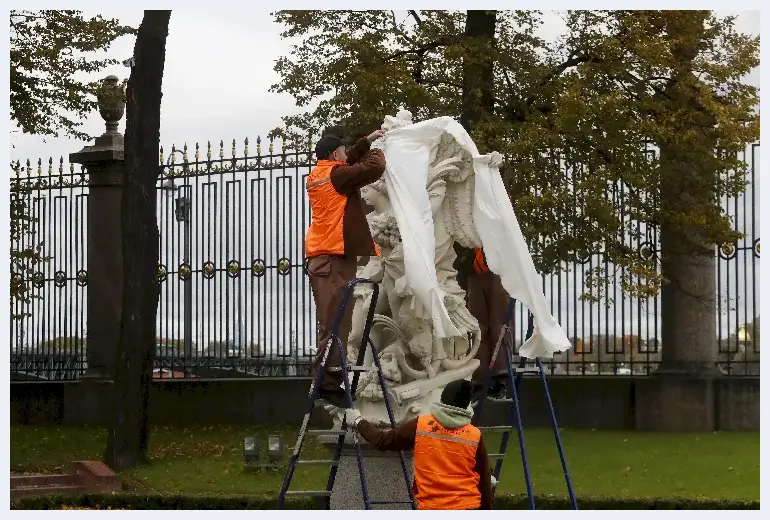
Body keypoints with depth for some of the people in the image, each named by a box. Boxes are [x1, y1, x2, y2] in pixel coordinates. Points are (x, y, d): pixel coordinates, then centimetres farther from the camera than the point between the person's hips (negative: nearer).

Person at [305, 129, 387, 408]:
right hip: (335, 257, -9)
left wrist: (367, 141, 30)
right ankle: (329, 383, -16)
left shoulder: (316, 176, 17)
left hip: (321, 257, 9)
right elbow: (373, 168, -14)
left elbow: (348, 162, 32)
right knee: (336, 325, -12)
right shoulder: (336, 174, -8)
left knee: (331, 323, 11)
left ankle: (326, 381, 10)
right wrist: (376, 153, 7)